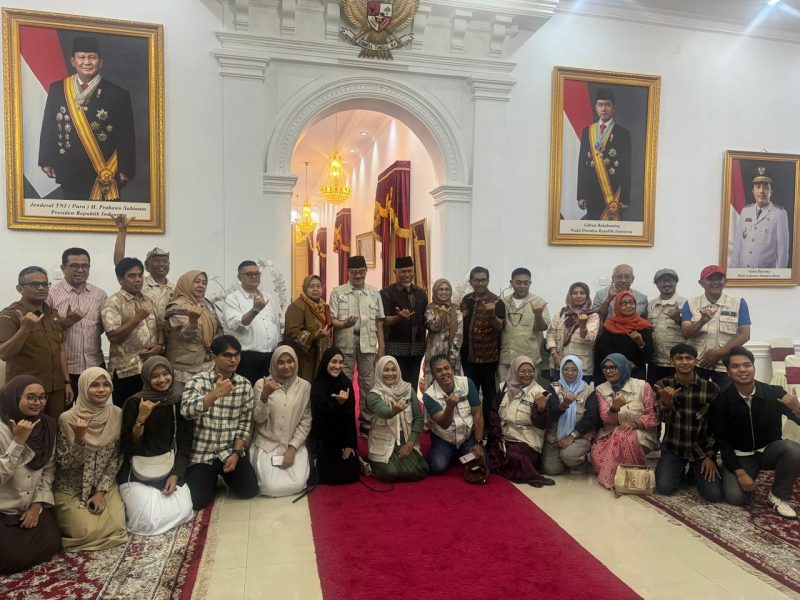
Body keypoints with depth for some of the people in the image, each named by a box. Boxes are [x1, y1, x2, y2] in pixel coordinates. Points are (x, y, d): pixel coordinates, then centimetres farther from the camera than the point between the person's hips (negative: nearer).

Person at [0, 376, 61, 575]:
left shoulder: (47, 425, -3)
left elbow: (48, 469, 5)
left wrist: (38, 503, -4)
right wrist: (18, 442, -32)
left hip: (32, 504, 5)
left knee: (52, 544, -9)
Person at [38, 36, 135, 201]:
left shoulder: (117, 94, -5)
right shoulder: (57, 89, 5)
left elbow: (126, 137, -5)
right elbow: (48, 127, 9)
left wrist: (126, 170, -8)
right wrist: (46, 161, 6)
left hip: (105, 173, -3)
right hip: (69, 172, 3)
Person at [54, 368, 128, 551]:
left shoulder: (117, 415, -7)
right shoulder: (67, 419, -16)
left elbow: (116, 458, -1)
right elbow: (65, 463, -14)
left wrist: (102, 491, -9)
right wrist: (79, 439, -32)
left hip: (104, 485, 3)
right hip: (71, 488, -2)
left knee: (116, 527, -13)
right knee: (87, 531, -17)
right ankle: (66, 517, 15)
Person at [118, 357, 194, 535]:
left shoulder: (181, 401, -3)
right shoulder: (134, 403, -11)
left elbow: (185, 442, 1)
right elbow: (129, 447, -13)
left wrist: (176, 475, -9)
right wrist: (141, 419, -27)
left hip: (169, 467, 3)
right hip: (137, 472, -3)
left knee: (182, 512, -12)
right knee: (148, 520, -17)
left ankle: (155, 496, 18)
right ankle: (133, 500, 16)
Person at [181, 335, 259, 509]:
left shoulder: (245, 385, -1)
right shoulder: (198, 380, -11)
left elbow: (245, 423, 2)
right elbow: (186, 411, -28)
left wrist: (236, 453, -7)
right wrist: (216, 393, -39)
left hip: (231, 451, 3)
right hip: (202, 453, -2)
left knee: (249, 491, -6)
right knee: (197, 501, -11)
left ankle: (225, 475, 25)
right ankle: (211, 478, 23)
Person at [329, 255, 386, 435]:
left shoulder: (374, 293, 8)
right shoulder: (337, 292, 1)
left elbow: (379, 322, 9)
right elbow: (331, 319, -4)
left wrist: (381, 347, 5)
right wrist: (343, 324, -26)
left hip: (368, 344, 2)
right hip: (345, 344, -2)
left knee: (368, 384, 8)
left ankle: (367, 422, 19)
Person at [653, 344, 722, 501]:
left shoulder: (711, 388, -8)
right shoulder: (663, 385, -6)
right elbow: (663, 419, -13)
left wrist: (710, 455, -6)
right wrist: (665, 401, -35)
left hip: (701, 449, 0)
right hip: (673, 448, 0)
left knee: (714, 494, -15)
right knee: (664, 487, -18)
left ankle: (695, 471, 19)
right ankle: (680, 470, 17)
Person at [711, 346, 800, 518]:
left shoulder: (775, 393, -14)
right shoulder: (721, 402, -15)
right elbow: (722, 441, -9)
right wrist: (740, 473, -15)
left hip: (769, 451, 2)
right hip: (739, 456, -1)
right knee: (735, 498, -21)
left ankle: (779, 496, -6)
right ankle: (744, 478, 16)